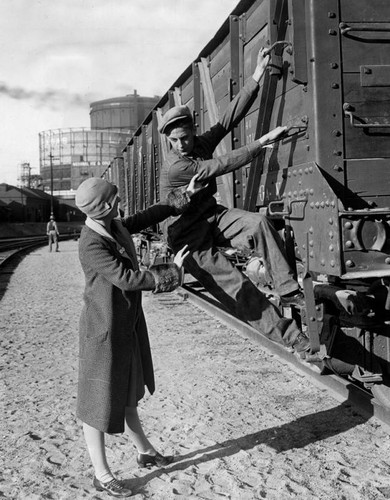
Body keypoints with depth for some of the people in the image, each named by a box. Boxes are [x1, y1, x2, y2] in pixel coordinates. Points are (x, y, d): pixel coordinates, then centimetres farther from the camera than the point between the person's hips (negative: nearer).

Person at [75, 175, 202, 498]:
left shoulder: (115, 226, 1)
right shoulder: (92, 245, -26)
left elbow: (149, 216, 15)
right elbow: (127, 279, -30)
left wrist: (185, 197, 16)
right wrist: (171, 272, -22)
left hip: (127, 325, 9)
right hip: (104, 330, -9)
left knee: (126, 394, 24)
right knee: (100, 401, 6)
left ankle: (145, 452, 42)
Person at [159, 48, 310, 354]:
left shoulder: (201, 144, -1)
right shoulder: (174, 168, -23)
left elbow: (232, 117, -6)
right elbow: (223, 165, -28)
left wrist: (257, 76, -12)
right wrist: (263, 141, -29)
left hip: (212, 217, 7)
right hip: (190, 237, -7)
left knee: (258, 223, -24)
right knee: (237, 288, -16)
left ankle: (288, 291, -23)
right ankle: (291, 339, -14)